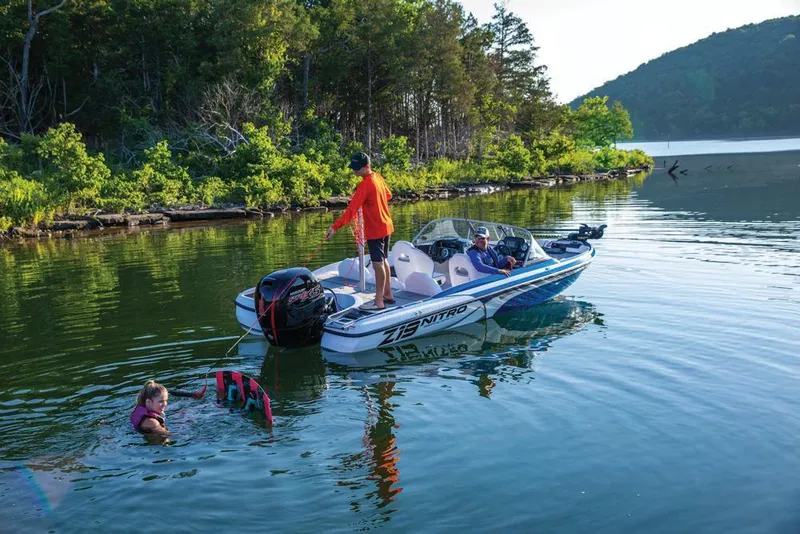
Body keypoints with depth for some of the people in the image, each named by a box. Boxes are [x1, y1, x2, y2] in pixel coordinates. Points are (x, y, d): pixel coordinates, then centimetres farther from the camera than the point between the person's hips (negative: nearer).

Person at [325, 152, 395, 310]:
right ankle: (388, 295, 26)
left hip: (375, 230, -9)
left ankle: (379, 301, -4)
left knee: (378, 264, -7)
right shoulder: (378, 177, 6)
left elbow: (351, 210, -29)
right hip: (386, 227, 9)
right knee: (384, 261, 17)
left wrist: (335, 226, -35)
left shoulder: (365, 185, -20)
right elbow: (388, 195, 23)